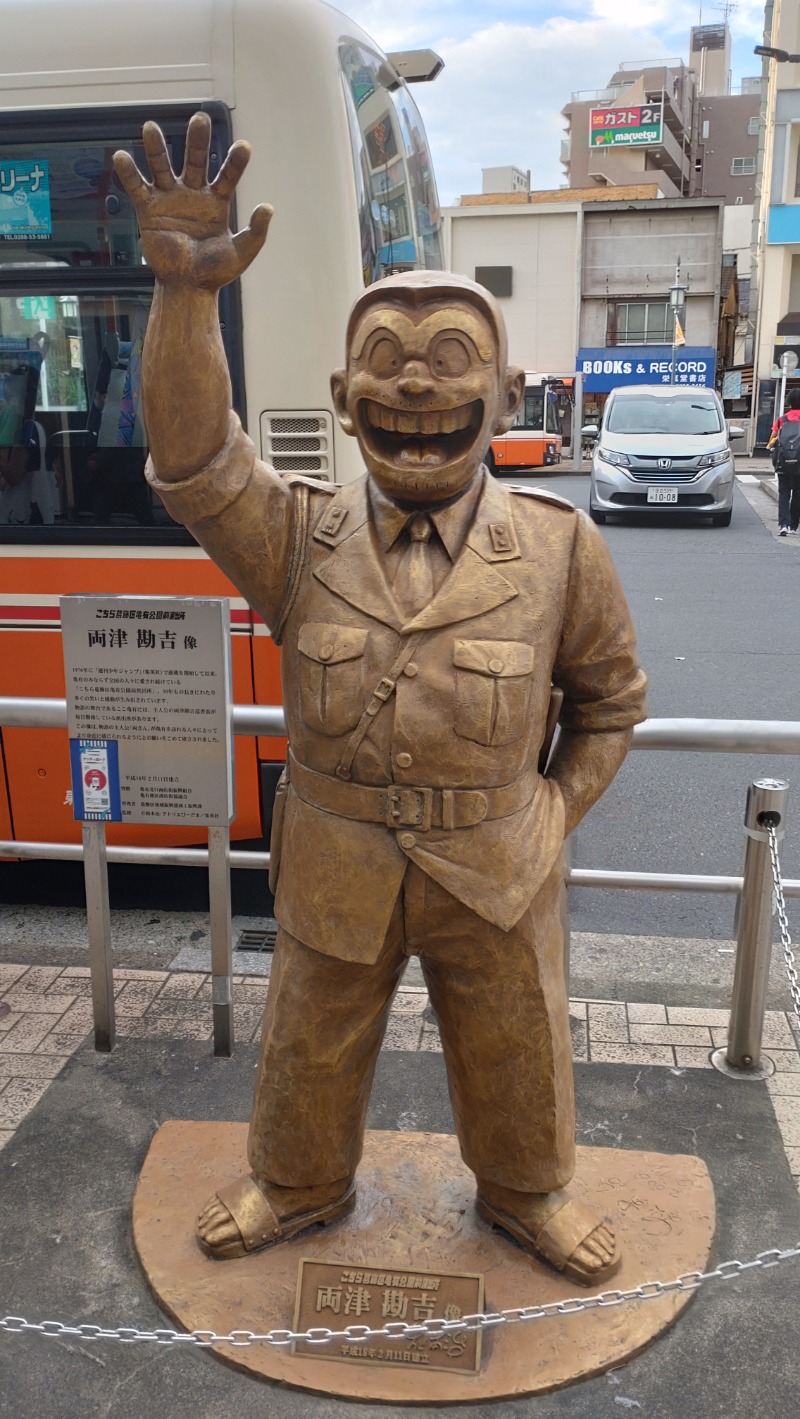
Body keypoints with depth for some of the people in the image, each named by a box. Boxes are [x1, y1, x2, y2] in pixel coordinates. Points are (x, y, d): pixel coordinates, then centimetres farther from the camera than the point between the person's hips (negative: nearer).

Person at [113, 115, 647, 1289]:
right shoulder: (300, 540, -10)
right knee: (312, 1047, 21)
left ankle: (527, 1195, 51)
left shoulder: (560, 551, -10)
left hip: (497, 877, 0)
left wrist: (561, 809, -1)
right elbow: (197, 462, -27)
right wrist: (186, 298, -38)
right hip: (335, 873, 1)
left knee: (514, 1052, 21)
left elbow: (611, 698, 4)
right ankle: (299, 1188, 51)